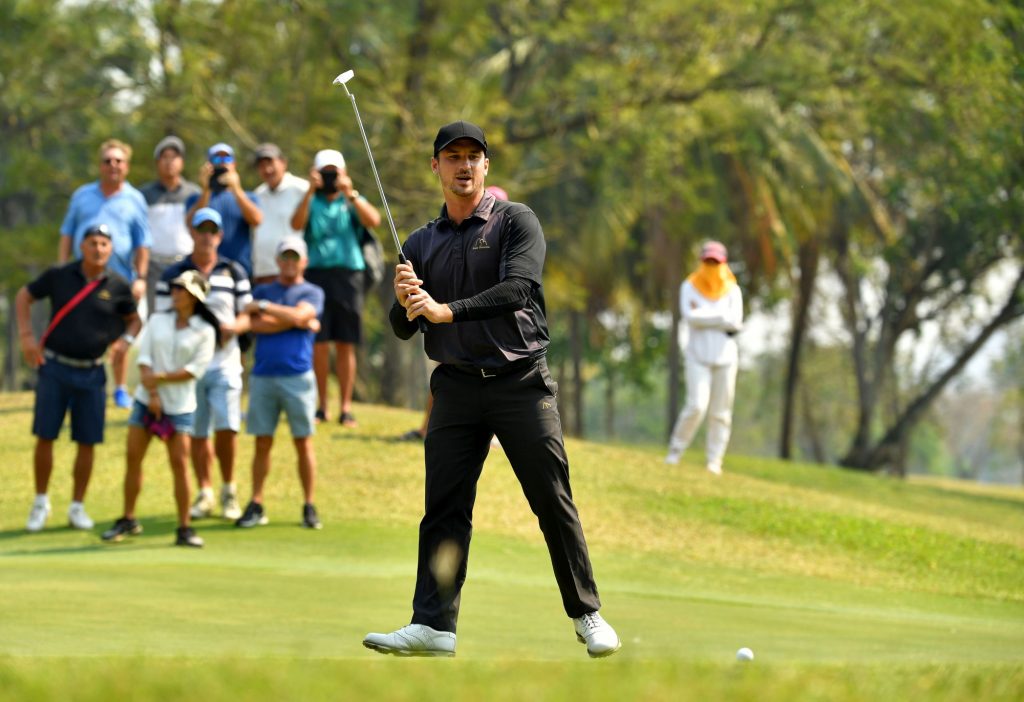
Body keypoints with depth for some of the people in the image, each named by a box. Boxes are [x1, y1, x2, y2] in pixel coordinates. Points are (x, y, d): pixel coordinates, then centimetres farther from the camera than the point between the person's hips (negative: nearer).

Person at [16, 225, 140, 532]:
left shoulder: (118, 287, -2)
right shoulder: (59, 276, -3)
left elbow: (134, 319, 14)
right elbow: (24, 296, 10)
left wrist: (125, 339, -7)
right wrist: (26, 336, 1)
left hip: (91, 372, 1)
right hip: (55, 368, -1)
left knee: (87, 442, 2)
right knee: (45, 436, 1)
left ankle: (77, 507, 15)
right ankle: (41, 503, 14)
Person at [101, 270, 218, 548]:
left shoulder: (205, 331, -1)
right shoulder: (157, 321, 8)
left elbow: (195, 369, -9)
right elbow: (144, 358, 1)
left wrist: (160, 378, -14)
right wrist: (151, 392, -10)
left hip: (180, 406, -3)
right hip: (146, 399, 3)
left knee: (180, 463, -9)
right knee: (132, 457, 2)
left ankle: (184, 528, -3)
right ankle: (128, 520, 14)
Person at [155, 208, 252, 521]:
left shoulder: (234, 272, 8)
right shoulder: (172, 275, 6)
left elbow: (247, 316, 9)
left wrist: (233, 327, -12)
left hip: (225, 362, 0)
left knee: (227, 427, -12)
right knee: (197, 433, 3)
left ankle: (228, 490, 7)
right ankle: (205, 494, 16)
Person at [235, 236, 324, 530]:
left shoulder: (312, 293, 9)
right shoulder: (262, 291, 15)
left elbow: (299, 314, -12)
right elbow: (257, 325, -3)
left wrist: (263, 307, -4)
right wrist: (298, 322, -5)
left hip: (298, 376, -2)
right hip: (262, 377, 2)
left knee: (303, 442, -2)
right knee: (262, 443, 2)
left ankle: (309, 507, 3)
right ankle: (256, 506, 4)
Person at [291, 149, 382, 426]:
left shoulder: (352, 202, 10)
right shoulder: (311, 202, 10)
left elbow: (373, 221, -9)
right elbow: (296, 224, -9)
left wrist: (350, 194, -20)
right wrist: (310, 191, -19)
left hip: (348, 273, 0)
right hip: (317, 272, 0)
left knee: (346, 344, 1)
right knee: (319, 344, -2)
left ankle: (346, 408, 4)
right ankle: (321, 406, 5)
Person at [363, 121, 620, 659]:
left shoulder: (515, 221, 2)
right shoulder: (420, 244, 14)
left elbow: (516, 289, -14)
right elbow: (403, 330, 12)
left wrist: (445, 310, -20)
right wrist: (404, 302, -11)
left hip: (521, 381, -3)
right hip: (456, 387, 3)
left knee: (553, 502, -3)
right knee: (444, 508, -4)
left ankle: (586, 614, 5)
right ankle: (433, 625, -5)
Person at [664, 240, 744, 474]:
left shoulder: (732, 290, 8)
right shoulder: (690, 287, 4)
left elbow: (735, 321, -6)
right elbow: (690, 317, -12)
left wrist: (703, 315, -8)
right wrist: (722, 318, -11)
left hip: (725, 356, 2)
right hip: (698, 356, -2)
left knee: (721, 412, 0)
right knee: (697, 406, -15)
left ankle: (714, 461, 6)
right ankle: (674, 452, 0)